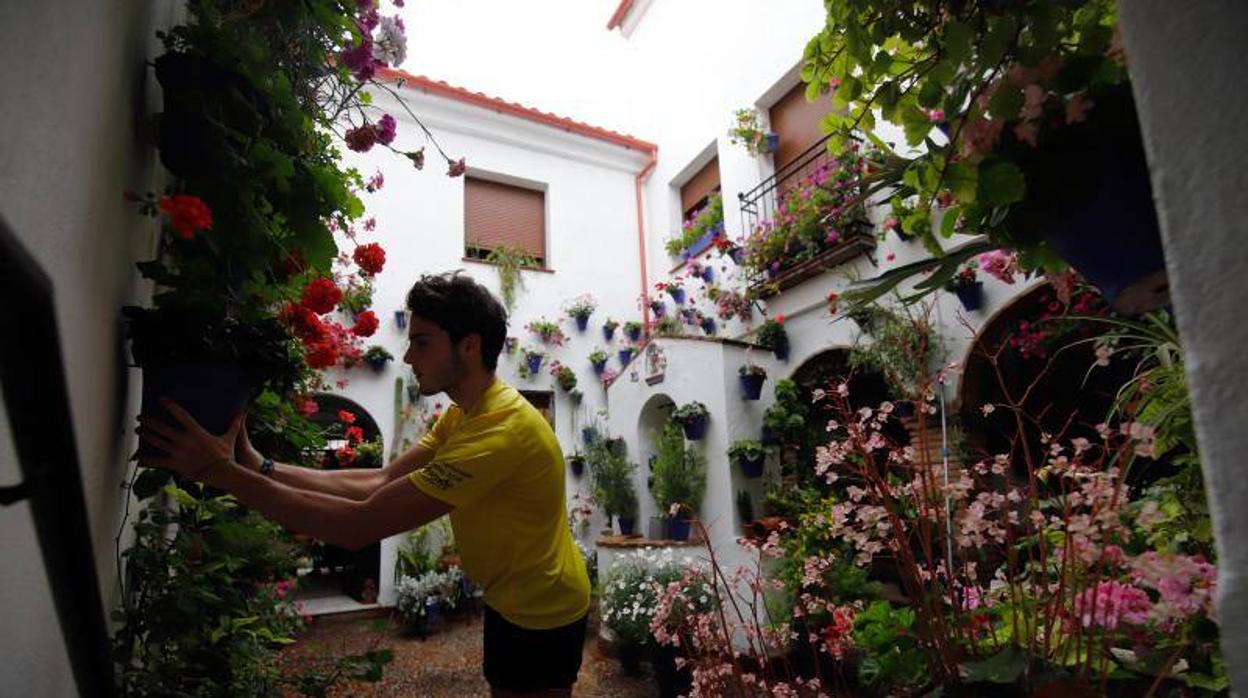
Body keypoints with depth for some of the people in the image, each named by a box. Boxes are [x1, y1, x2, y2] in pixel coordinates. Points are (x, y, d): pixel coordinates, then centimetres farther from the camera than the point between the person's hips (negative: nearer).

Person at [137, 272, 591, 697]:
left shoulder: (500, 432, -34)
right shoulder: (463, 415, 1)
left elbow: (359, 526, -34)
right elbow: (382, 482, -5)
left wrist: (220, 472, -30)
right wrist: (260, 467, -12)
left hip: (542, 613, -8)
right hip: (512, 601, 8)